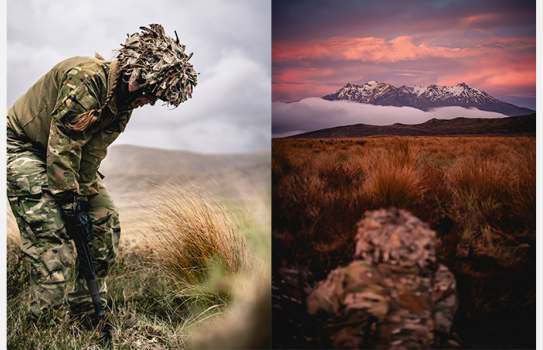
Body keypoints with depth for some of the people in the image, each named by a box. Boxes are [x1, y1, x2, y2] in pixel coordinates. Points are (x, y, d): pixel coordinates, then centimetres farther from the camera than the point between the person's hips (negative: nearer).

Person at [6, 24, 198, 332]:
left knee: (105, 219, 1)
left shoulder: (125, 99, -6)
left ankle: (86, 312, 13)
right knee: (51, 237, -17)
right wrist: (68, 199, -25)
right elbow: (62, 145, -30)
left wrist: (83, 194, -10)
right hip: (22, 147, -8)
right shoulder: (84, 78, -32)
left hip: (66, 152, 8)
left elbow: (94, 151, -5)